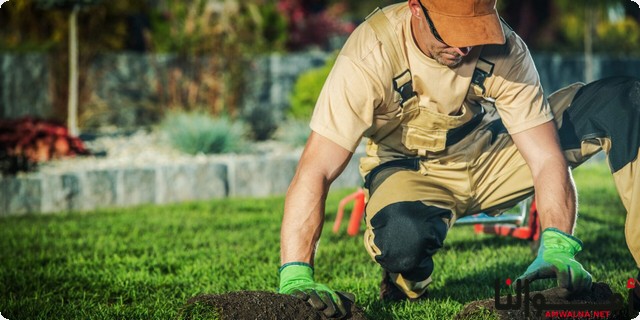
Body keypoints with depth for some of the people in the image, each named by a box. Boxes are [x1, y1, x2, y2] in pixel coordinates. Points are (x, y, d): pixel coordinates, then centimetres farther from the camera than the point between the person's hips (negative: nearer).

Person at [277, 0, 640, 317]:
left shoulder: (505, 51, -22)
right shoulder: (371, 55, -30)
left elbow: (547, 158, -21)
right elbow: (314, 172, -34)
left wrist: (557, 248, -38)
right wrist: (296, 280, -44)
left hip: (489, 155, 3)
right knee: (403, 239, -41)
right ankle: (405, 287, -3)